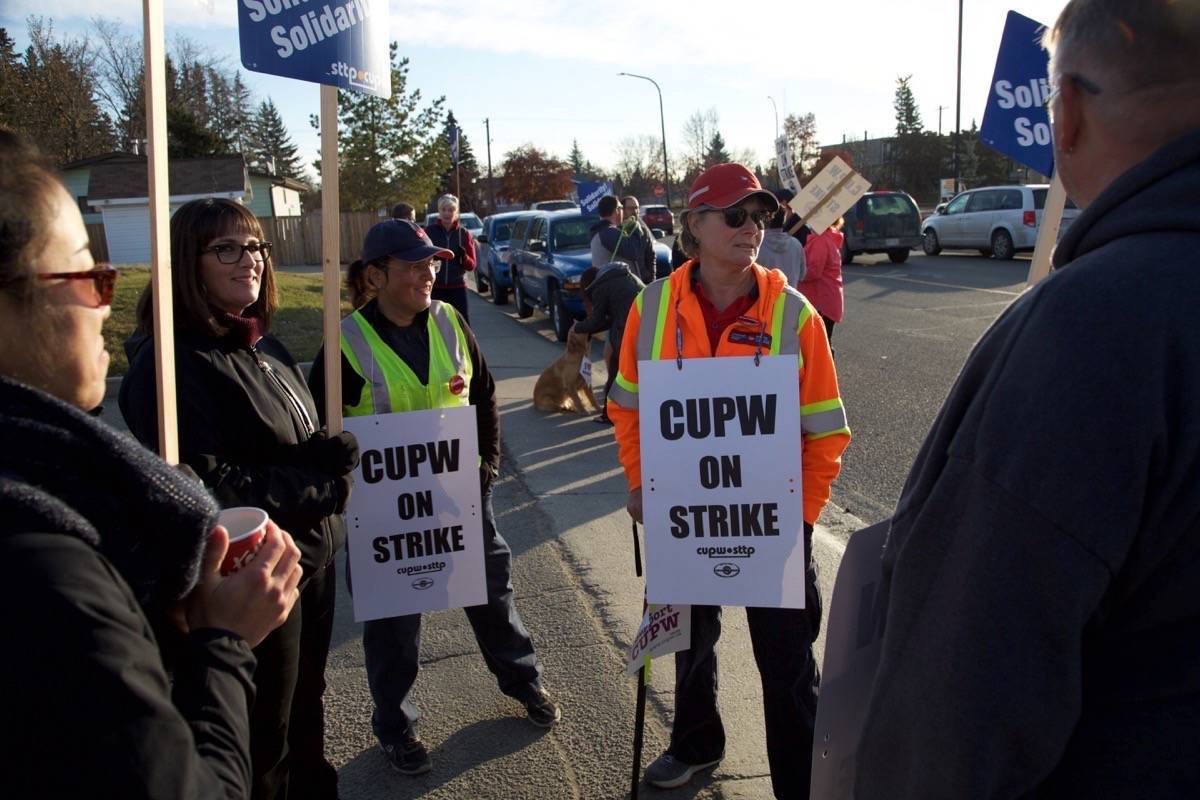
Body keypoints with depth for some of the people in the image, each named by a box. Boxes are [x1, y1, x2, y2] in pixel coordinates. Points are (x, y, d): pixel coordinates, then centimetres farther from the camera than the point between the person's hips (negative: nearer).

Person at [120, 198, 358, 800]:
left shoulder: (264, 346, 7)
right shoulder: (170, 364, -21)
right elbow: (207, 487, -25)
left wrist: (328, 456, -6)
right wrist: (321, 487, -18)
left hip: (312, 559, 8)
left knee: (307, 709, 26)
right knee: (263, 744, 11)